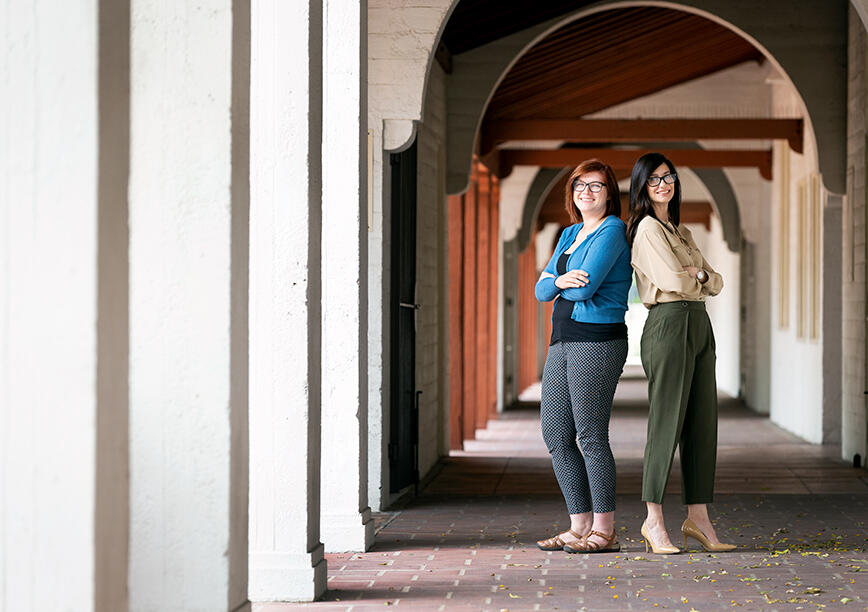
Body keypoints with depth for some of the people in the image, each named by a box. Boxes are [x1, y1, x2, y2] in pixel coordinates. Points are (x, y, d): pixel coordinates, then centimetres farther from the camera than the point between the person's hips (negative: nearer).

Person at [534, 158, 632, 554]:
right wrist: (561, 281, -10)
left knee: (591, 435, -8)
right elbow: (542, 290, 13)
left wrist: (557, 282, 4)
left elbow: (585, 287, -17)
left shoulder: (612, 231, -6)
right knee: (555, 435, 7)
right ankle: (580, 526, 15)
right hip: (563, 341, 9)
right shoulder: (569, 234, 19)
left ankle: (604, 531, -2)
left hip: (597, 340, -9)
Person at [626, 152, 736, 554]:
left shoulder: (681, 231, 22)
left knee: (702, 423, 6)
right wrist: (698, 279, 4)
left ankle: (698, 517, 10)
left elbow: (715, 283, 18)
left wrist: (698, 274, -3)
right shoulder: (647, 227, -5)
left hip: (698, 324, 9)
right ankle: (654, 521, -3)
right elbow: (672, 280, -15)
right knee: (667, 422, -8)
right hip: (669, 323, -9)